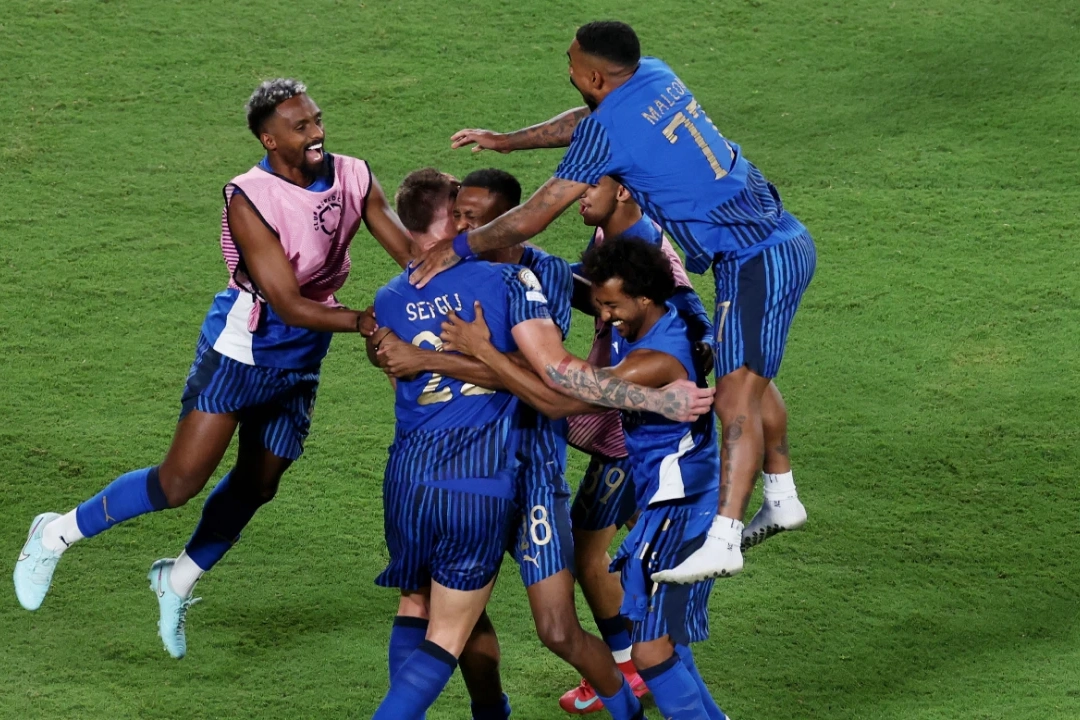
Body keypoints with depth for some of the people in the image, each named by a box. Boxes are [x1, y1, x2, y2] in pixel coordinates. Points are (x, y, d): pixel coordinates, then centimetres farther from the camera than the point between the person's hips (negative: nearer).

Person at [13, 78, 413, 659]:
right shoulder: (250, 200, -24)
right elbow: (288, 305, -27)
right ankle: (58, 534, 9)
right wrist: (366, 321, -37)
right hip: (241, 348, -6)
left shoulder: (352, 178, -6)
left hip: (298, 363, 6)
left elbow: (414, 256, -1)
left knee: (256, 486, 14)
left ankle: (178, 582, 36)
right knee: (181, 481, -10)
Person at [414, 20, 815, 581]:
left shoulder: (607, 130, -15)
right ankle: (781, 498, 37)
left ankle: (722, 540, -26)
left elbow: (533, 217, -11)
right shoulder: (655, 76, 8)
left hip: (753, 259, -10)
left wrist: (459, 248, -1)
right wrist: (507, 141, 31)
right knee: (749, 375, 25)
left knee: (736, 397, -17)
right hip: (787, 240, 10)